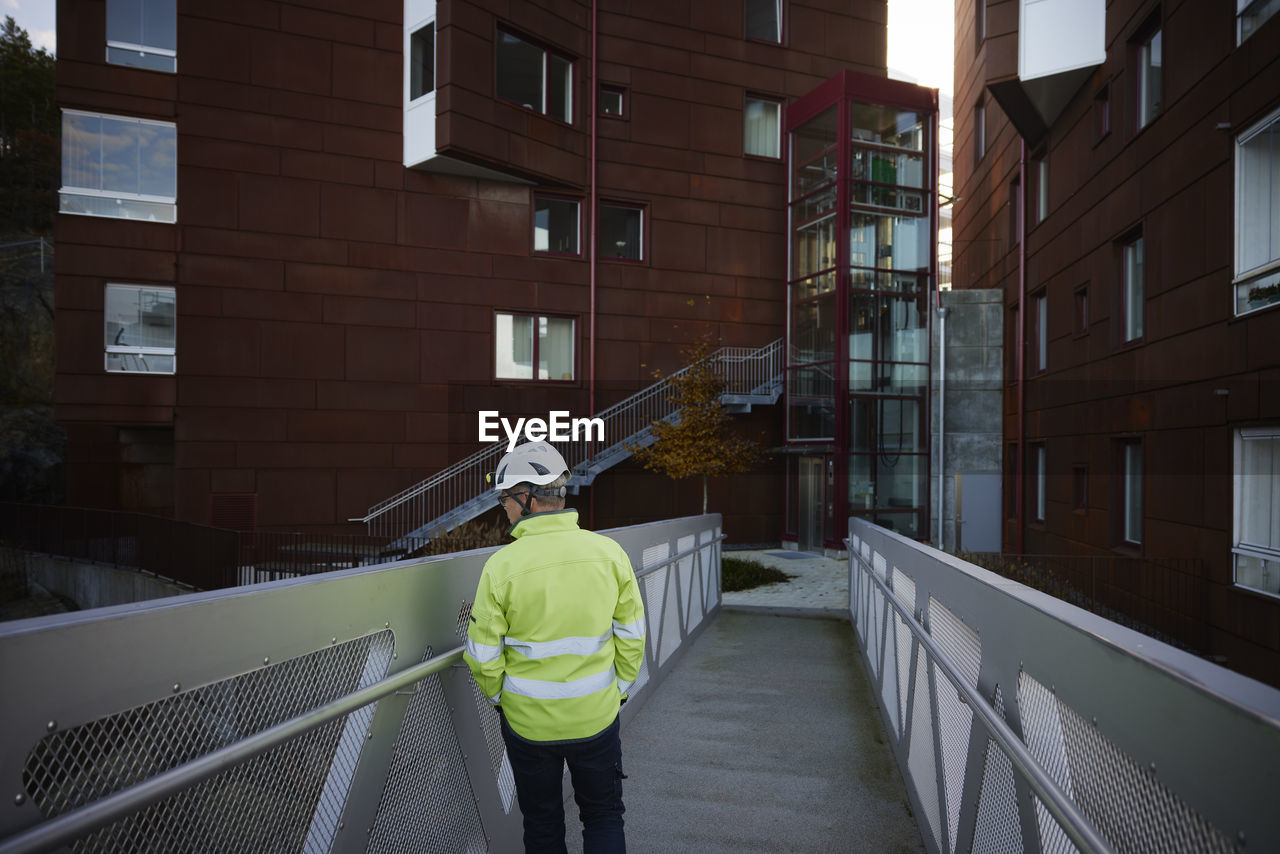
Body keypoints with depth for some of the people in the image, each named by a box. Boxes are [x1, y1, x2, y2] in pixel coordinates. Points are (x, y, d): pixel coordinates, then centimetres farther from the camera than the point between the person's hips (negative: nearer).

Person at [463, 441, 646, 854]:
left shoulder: (502, 565, -19)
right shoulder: (609, 552, -12)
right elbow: (632, 637, -4)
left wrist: (498, 695, 8)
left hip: (528, 721, -1)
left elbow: (484, 656, -11)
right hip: (596, 716, 2)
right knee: (603, 816, 21)